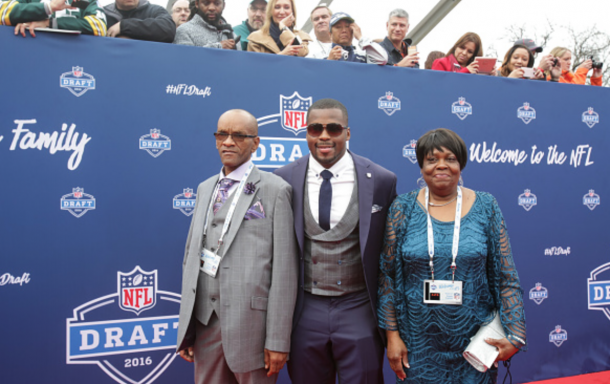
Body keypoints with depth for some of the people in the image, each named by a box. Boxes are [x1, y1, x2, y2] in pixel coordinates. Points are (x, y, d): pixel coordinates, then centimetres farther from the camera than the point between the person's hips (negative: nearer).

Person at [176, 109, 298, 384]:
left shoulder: (274, 190, -5)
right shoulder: (205, 189, 13)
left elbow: (284, 269, -9)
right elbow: (191, 257, 13)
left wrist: (277, 340, -12)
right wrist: (185, 327, 9)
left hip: (251, 324, -5)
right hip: (205, 322, 5)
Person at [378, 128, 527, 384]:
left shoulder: (486, 207, -2)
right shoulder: (403, 209, -3)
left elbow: (506, 277, -1)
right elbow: (388, 275, -1)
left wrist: (514, 335, -7)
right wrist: (392, 334, -3)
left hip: (474, 341, 0)